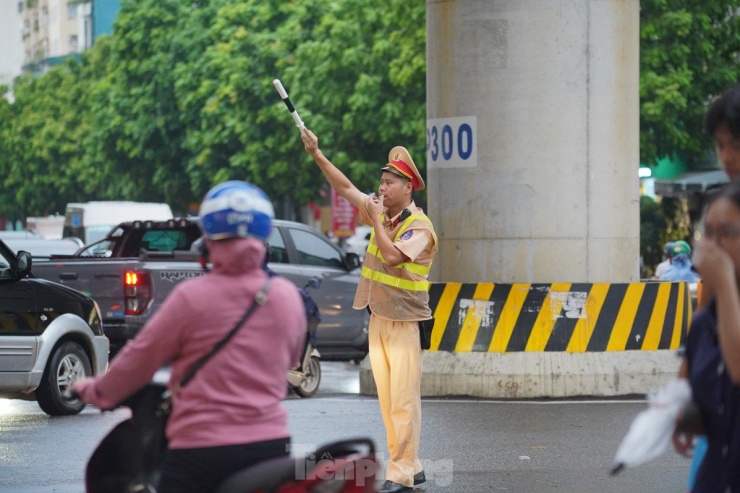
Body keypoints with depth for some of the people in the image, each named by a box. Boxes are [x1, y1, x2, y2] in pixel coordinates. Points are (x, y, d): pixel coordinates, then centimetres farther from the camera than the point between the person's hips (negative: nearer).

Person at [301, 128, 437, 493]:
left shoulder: (420, 226, -12)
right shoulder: (380, 211, 9)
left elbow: (393, 255, -27)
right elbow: (345, 187, 14)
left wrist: (376, 220, -15)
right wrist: (317, 155, 8)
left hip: (405, 322, -7)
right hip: (378, 319, 8)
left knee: (403, 400, -9)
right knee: (386, 399, 7)